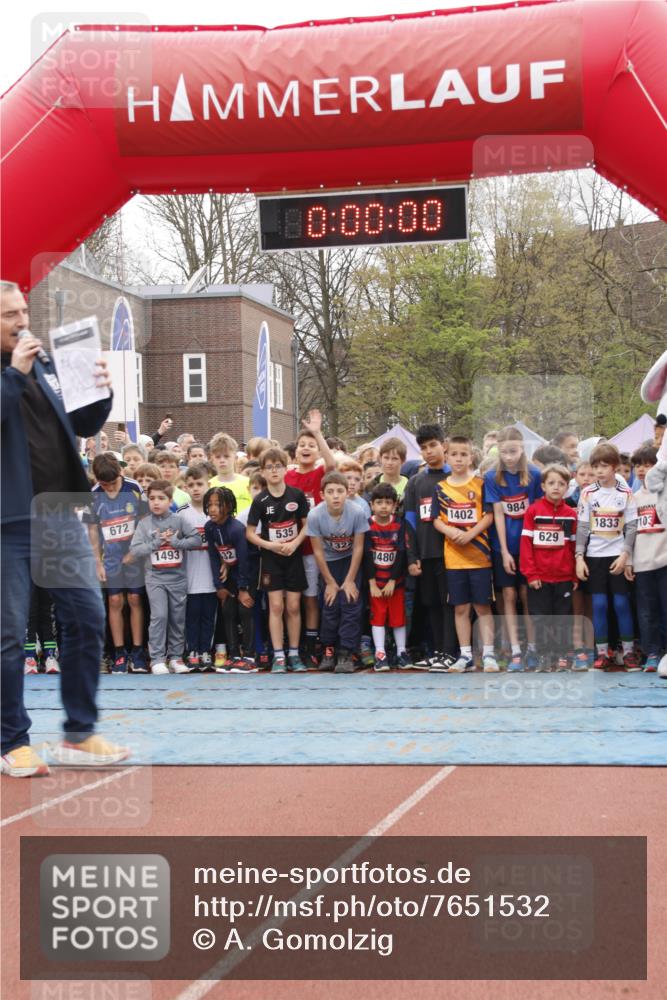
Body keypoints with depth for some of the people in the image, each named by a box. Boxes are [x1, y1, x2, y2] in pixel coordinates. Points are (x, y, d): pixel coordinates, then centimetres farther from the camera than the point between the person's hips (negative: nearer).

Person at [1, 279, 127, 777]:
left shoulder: (44, 366, 15)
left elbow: (82, 426, 19)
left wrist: (100, 394, 1)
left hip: (60, 514, 6)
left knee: (87, 618, 5)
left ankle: (80, 734, 16)